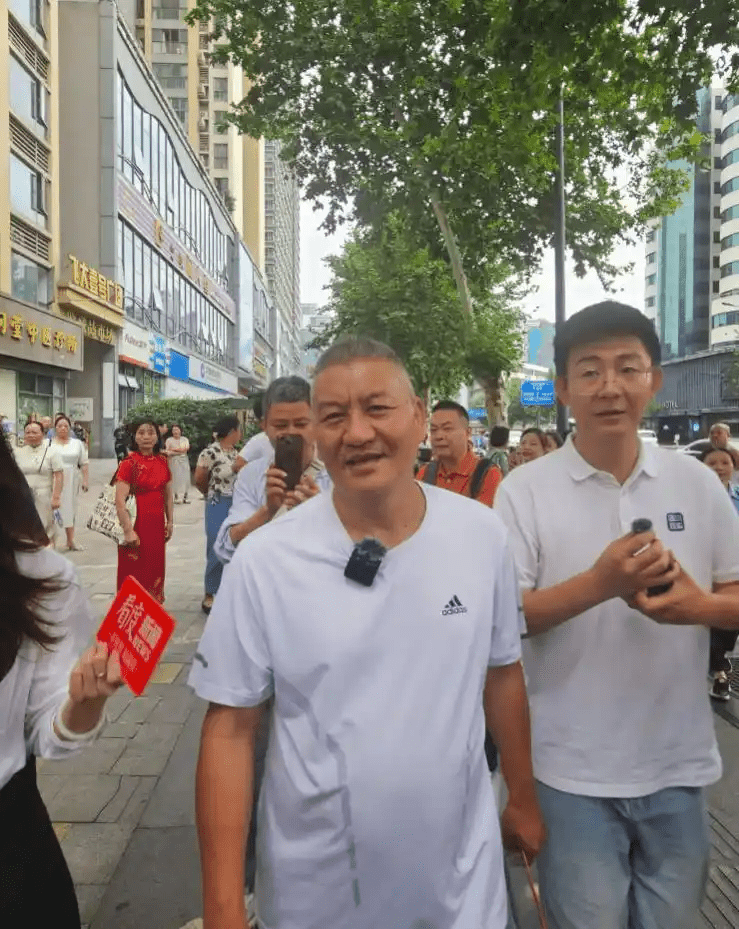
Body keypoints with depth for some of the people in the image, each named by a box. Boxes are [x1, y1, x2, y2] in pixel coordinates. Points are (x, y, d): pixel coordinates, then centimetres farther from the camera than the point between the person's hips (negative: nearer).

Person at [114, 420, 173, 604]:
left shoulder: (162, 462, 7)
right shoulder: (129, 463, -11)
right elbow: (120, 501, -17)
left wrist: (170, 521, 11)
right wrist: (128, 531, -21)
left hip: (157, 525, 6)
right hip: (136, 525, -5)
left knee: (156, 571, 14)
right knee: (134, 573, 4)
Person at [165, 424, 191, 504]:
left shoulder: (185, 439, 10)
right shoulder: (169, 440, 4)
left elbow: (186, 448, -6)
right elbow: (167, 452, -4)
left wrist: (174, 449, -7)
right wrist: (179, 452, -14)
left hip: (184, 460, 2)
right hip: (174, 461, -2)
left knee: (185, 478, -1)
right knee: (176, 478, -8)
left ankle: (185, 497, 4)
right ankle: (176, 496, -4)